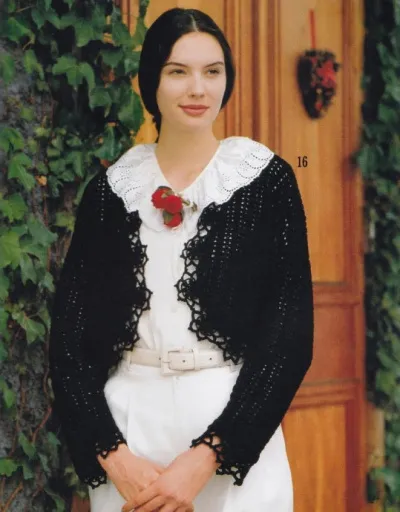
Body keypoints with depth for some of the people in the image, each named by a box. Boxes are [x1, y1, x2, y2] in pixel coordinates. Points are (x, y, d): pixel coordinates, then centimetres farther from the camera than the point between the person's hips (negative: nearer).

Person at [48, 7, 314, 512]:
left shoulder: (266, 180, -3)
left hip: (232, 421, -2)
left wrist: (206, 456, -14)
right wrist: (112, 454, -11)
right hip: (128, 422, 2)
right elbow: (70, 337, 1)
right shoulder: (111, 188, 3)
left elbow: (290, 335, -7)